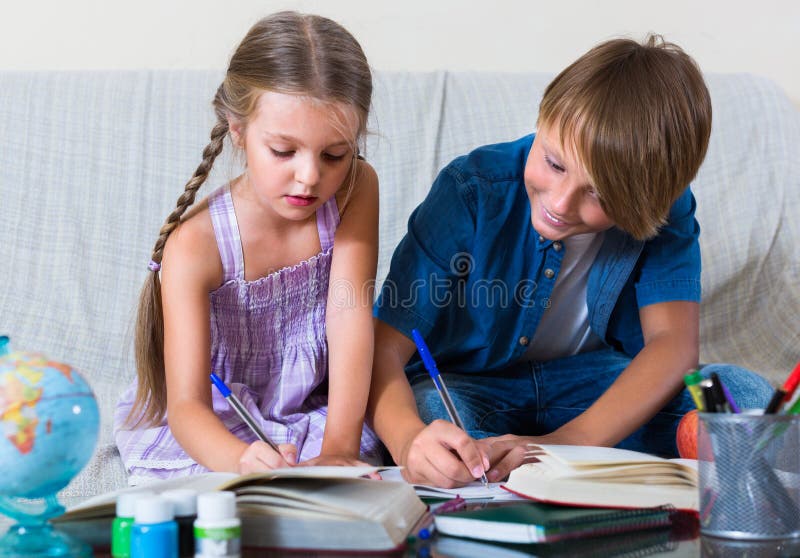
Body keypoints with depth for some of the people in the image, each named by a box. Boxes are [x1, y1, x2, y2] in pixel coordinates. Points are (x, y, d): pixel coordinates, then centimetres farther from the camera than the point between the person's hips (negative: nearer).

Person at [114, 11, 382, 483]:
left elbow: (352, 316, -19)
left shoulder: (355, 189, -12)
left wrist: (339, 448, -32)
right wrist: (243, 462, -50)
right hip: (213, 434, -2)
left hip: (314, 418, 2)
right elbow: (187, 405, -27)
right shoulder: (195, 246, -22)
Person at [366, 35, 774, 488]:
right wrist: (409, 440, -50)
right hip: (465, 385, -2)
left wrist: (565, 444, -43)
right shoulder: (472, 192, -23)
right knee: (425, 410, -38)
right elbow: (384, 347, -27)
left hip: (598, 387, 3)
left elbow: (675, 344, -27)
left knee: (748, 396, -22)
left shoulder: (661, 208, -16)